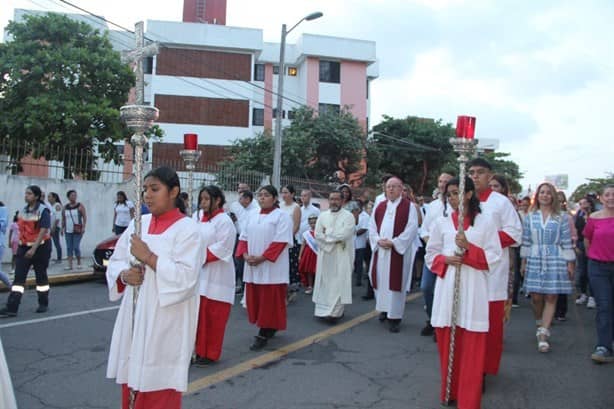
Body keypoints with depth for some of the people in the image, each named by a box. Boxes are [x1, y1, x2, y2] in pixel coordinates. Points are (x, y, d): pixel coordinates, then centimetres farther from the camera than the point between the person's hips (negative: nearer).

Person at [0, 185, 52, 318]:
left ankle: (43, 304, 24)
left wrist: (34, 249, -28)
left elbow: (43, 231, -21)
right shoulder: (23, 210, 8)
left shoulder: (43, 211, -14)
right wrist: (20, 245, 15)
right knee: (18, 277, -3)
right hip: (24, 247, 5)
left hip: (40, 247, -5)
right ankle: (11, 308, -6)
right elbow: (22, 229, 16)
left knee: (41, 276, 8)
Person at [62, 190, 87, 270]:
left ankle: (79, 262, 12)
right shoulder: (65, 207, 10)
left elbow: (84, 217, -5)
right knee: (69, 248, 3)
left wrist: (83, 227, -13)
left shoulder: (80, 206, -2)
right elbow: (63, 218, 15)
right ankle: (70, 265, 6)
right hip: (68, 230, 4)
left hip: (77, 230, -4)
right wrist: (62, 228, 10)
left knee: (76, 247, -7)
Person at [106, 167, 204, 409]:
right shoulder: (139, 224, 10)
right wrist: (124, 275, -9)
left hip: (165, 323, -6)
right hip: (134, 318, 6)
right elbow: (115, 262, 13)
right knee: (132, 385, 13)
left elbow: (186, 278, -18)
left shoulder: (187, 229, -9)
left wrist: (148, 257, -18)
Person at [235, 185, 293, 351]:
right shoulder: (251, 215, 13)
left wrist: (262, 258, -17)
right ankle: (269, 329, 24)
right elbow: (244, 237, 13)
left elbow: (280, 242, -13)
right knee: (254, 297, 9)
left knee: (269, 299, -4)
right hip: (252, 265, 6)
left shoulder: (282, 216, -5)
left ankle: (264, 334, 1)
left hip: (271, 266, -6)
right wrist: (245, 255, -5)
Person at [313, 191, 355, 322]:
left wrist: (327, 232, -5)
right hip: (325, 254, 4)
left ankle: (334, 312, -6)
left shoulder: (348, 216, -2)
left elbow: (345, 234, -15)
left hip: (341, 256, -4)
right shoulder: (322, 216, 10)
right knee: (324, 283, 6)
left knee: (338, 283, -7)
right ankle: (323, 310, 13)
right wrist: (335, 240, -11)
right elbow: (317, 234, -1)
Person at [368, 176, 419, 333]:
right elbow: (372, 226, 10)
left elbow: (412, 228, -10)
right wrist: (378, 240, -8)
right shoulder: (379, 207, 13)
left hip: (398, 251, -4)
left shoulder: (409, 207, -1)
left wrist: (393, 242, -15)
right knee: (381, 279, 9)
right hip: (380, 250, 5)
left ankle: (394, 317, 3)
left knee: (395, 282, -4)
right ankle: (384, 309, 27)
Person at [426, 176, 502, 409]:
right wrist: (446, 260, -9)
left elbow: (494, 256, -1)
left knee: (472, 348, -1)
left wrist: (469, 248, -15)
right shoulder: (441, 223, 8)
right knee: (448, 343, 7)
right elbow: (431, 254, 11)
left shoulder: (485, 222, 1)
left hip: (473, 288, -2)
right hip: (447, 287, 2)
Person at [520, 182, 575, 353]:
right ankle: (541, 326, 26)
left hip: (555, 261, -1)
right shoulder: (530, 217, 6)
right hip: (535, 260, 1)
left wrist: (570, 264, 0)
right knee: (536, 297, 1)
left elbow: (566, 242, 2)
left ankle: (543, 334, -2)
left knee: (551, 297, -3)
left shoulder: (561, 217, 2)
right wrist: (524, 262, 8)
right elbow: (526, 241, 9)